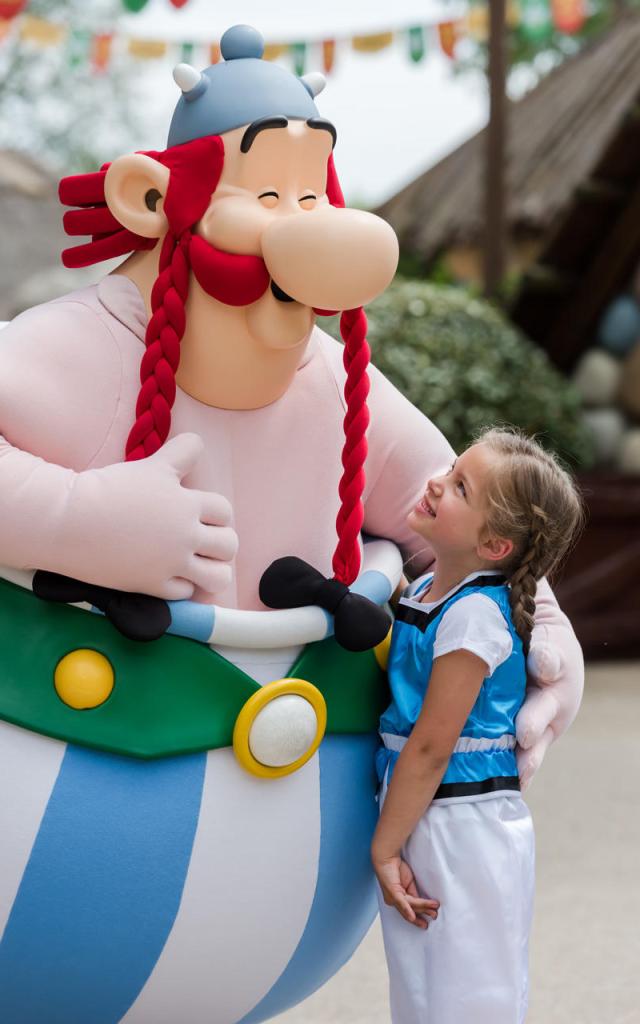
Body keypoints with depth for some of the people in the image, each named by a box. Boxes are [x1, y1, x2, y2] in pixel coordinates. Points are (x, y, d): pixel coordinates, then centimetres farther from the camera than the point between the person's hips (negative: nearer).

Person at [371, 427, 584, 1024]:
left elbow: (430, 748, -18)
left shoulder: (474, 615, -19)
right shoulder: (425, 592, 7)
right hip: (420, 822, 8)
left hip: (464, 832, -8)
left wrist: (385, 847, -13)